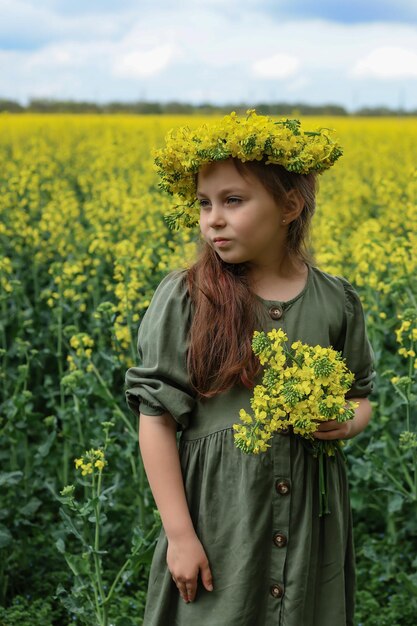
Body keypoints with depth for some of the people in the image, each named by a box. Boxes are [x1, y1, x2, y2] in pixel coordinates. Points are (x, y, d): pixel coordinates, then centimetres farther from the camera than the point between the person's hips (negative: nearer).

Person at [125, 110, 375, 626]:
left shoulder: (335, 302, -1)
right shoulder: (183, 299, -9)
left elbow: (360, 396, 13)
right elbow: (156, 418, -8)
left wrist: (347, 423, -11)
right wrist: (179, 534, -11)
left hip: (311, 514, 3)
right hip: (218, 511, -2)